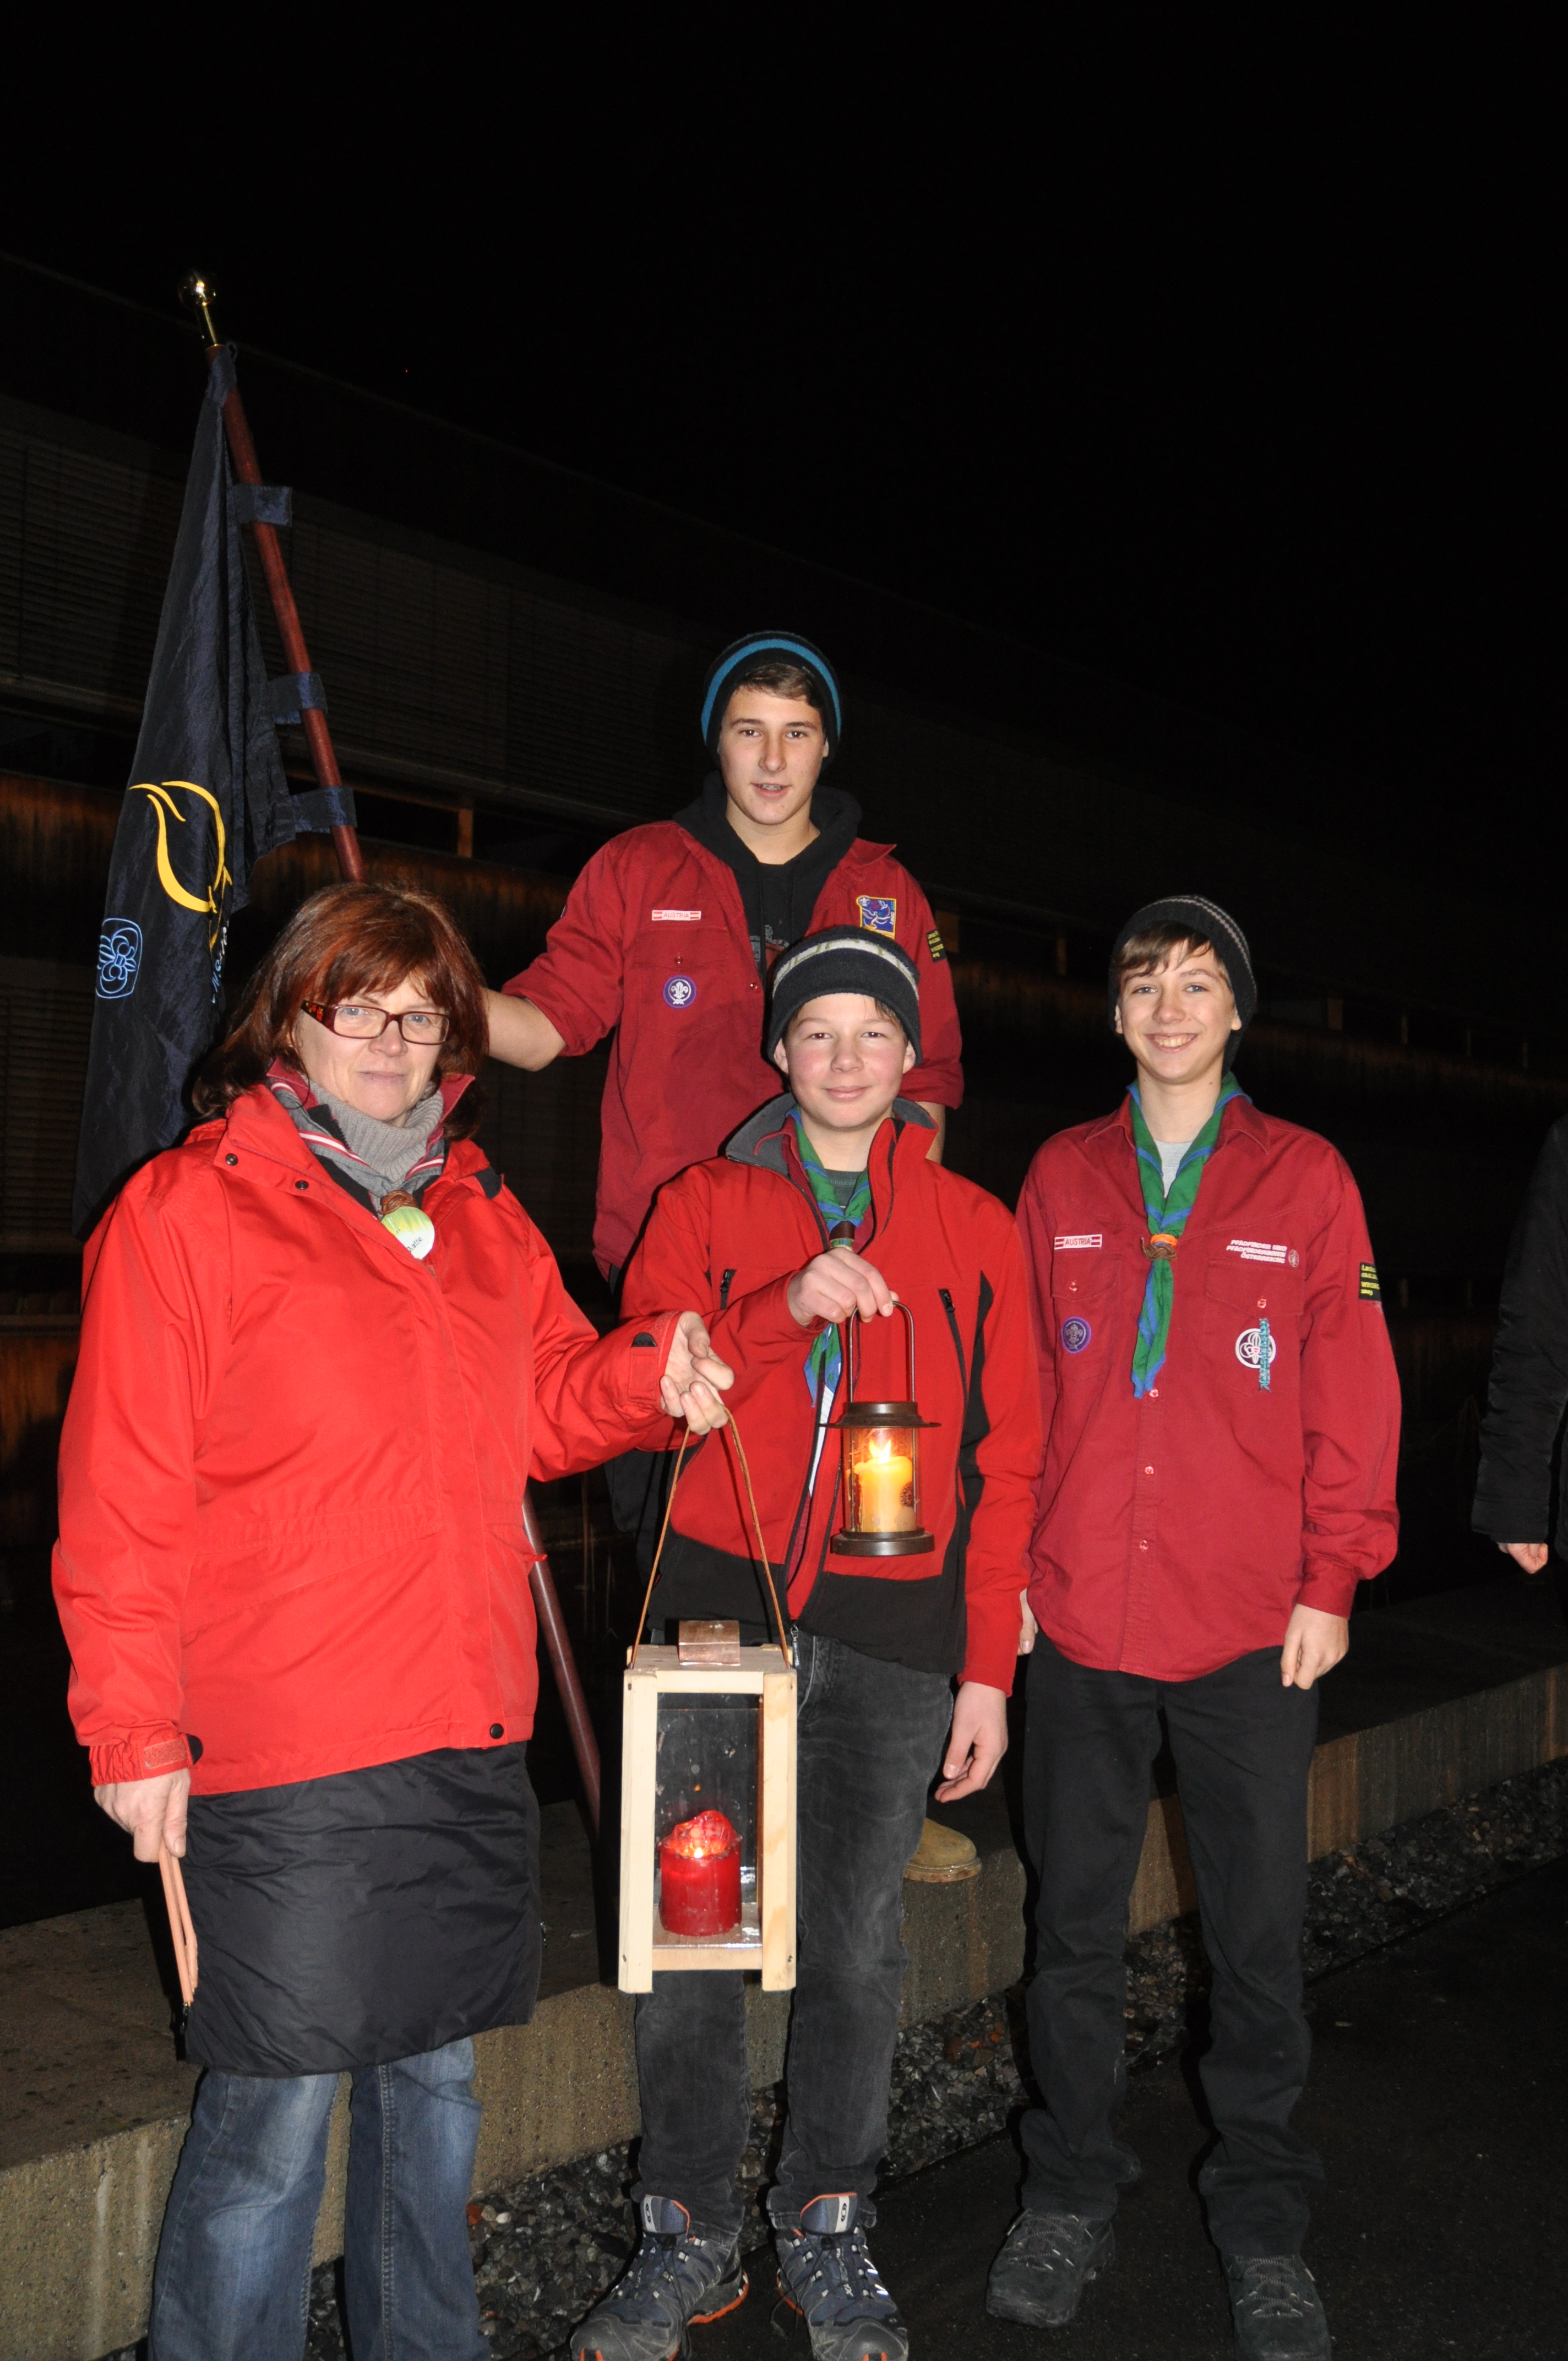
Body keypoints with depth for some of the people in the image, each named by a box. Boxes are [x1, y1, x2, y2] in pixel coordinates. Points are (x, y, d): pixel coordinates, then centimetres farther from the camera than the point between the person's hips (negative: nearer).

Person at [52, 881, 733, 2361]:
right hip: (286, 1752, -6)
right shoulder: (186, 1207, -7)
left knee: (436, 2079, 19)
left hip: (472, 1736, 6)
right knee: (274, 2114, 2)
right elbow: (122, 1498, -8)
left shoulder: (480, 1216, 12)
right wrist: (133, 1728, -10)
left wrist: (649, 1375, -1)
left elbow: (543, 1402, 20)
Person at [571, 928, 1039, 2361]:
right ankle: (688, 2239, 23)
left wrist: (988, 1667, 1)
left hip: (891, 1637, 0)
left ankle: (828, 2233, 27)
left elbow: (1002, 1460, 6)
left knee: (856, 1944, 7)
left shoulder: (974, 1231, 7)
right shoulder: (706, 1206, 7)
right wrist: (786, 1309, -18)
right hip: (719, 1607, 0)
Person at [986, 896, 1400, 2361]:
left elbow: (1352, 1397, 1)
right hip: (1078, 1620, 2)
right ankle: (1069, 2196, 30)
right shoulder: (1062, 1178, 6)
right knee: (1076, 1923, 12)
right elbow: (1020, 1387, 7)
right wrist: (1004, 1569, 2)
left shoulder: (1306, 1180, 2)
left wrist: (1331, 1581, -4)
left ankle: (1260, 2223, 27)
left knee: (1258, 1933, 8)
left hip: (1252, 1627, -1)